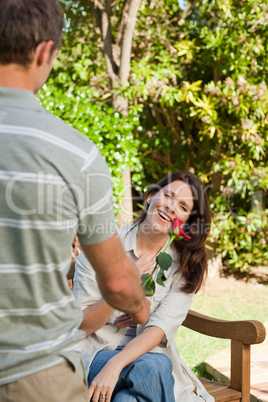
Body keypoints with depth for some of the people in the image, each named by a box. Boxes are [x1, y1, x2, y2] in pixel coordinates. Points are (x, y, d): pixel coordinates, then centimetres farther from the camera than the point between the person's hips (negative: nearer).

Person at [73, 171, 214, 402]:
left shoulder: (185, 265, 2)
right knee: (153, 366, -32)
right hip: (97, 354, -1)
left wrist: (115, 365, -28)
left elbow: (160, 329, -12)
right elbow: (82, 326, -5)